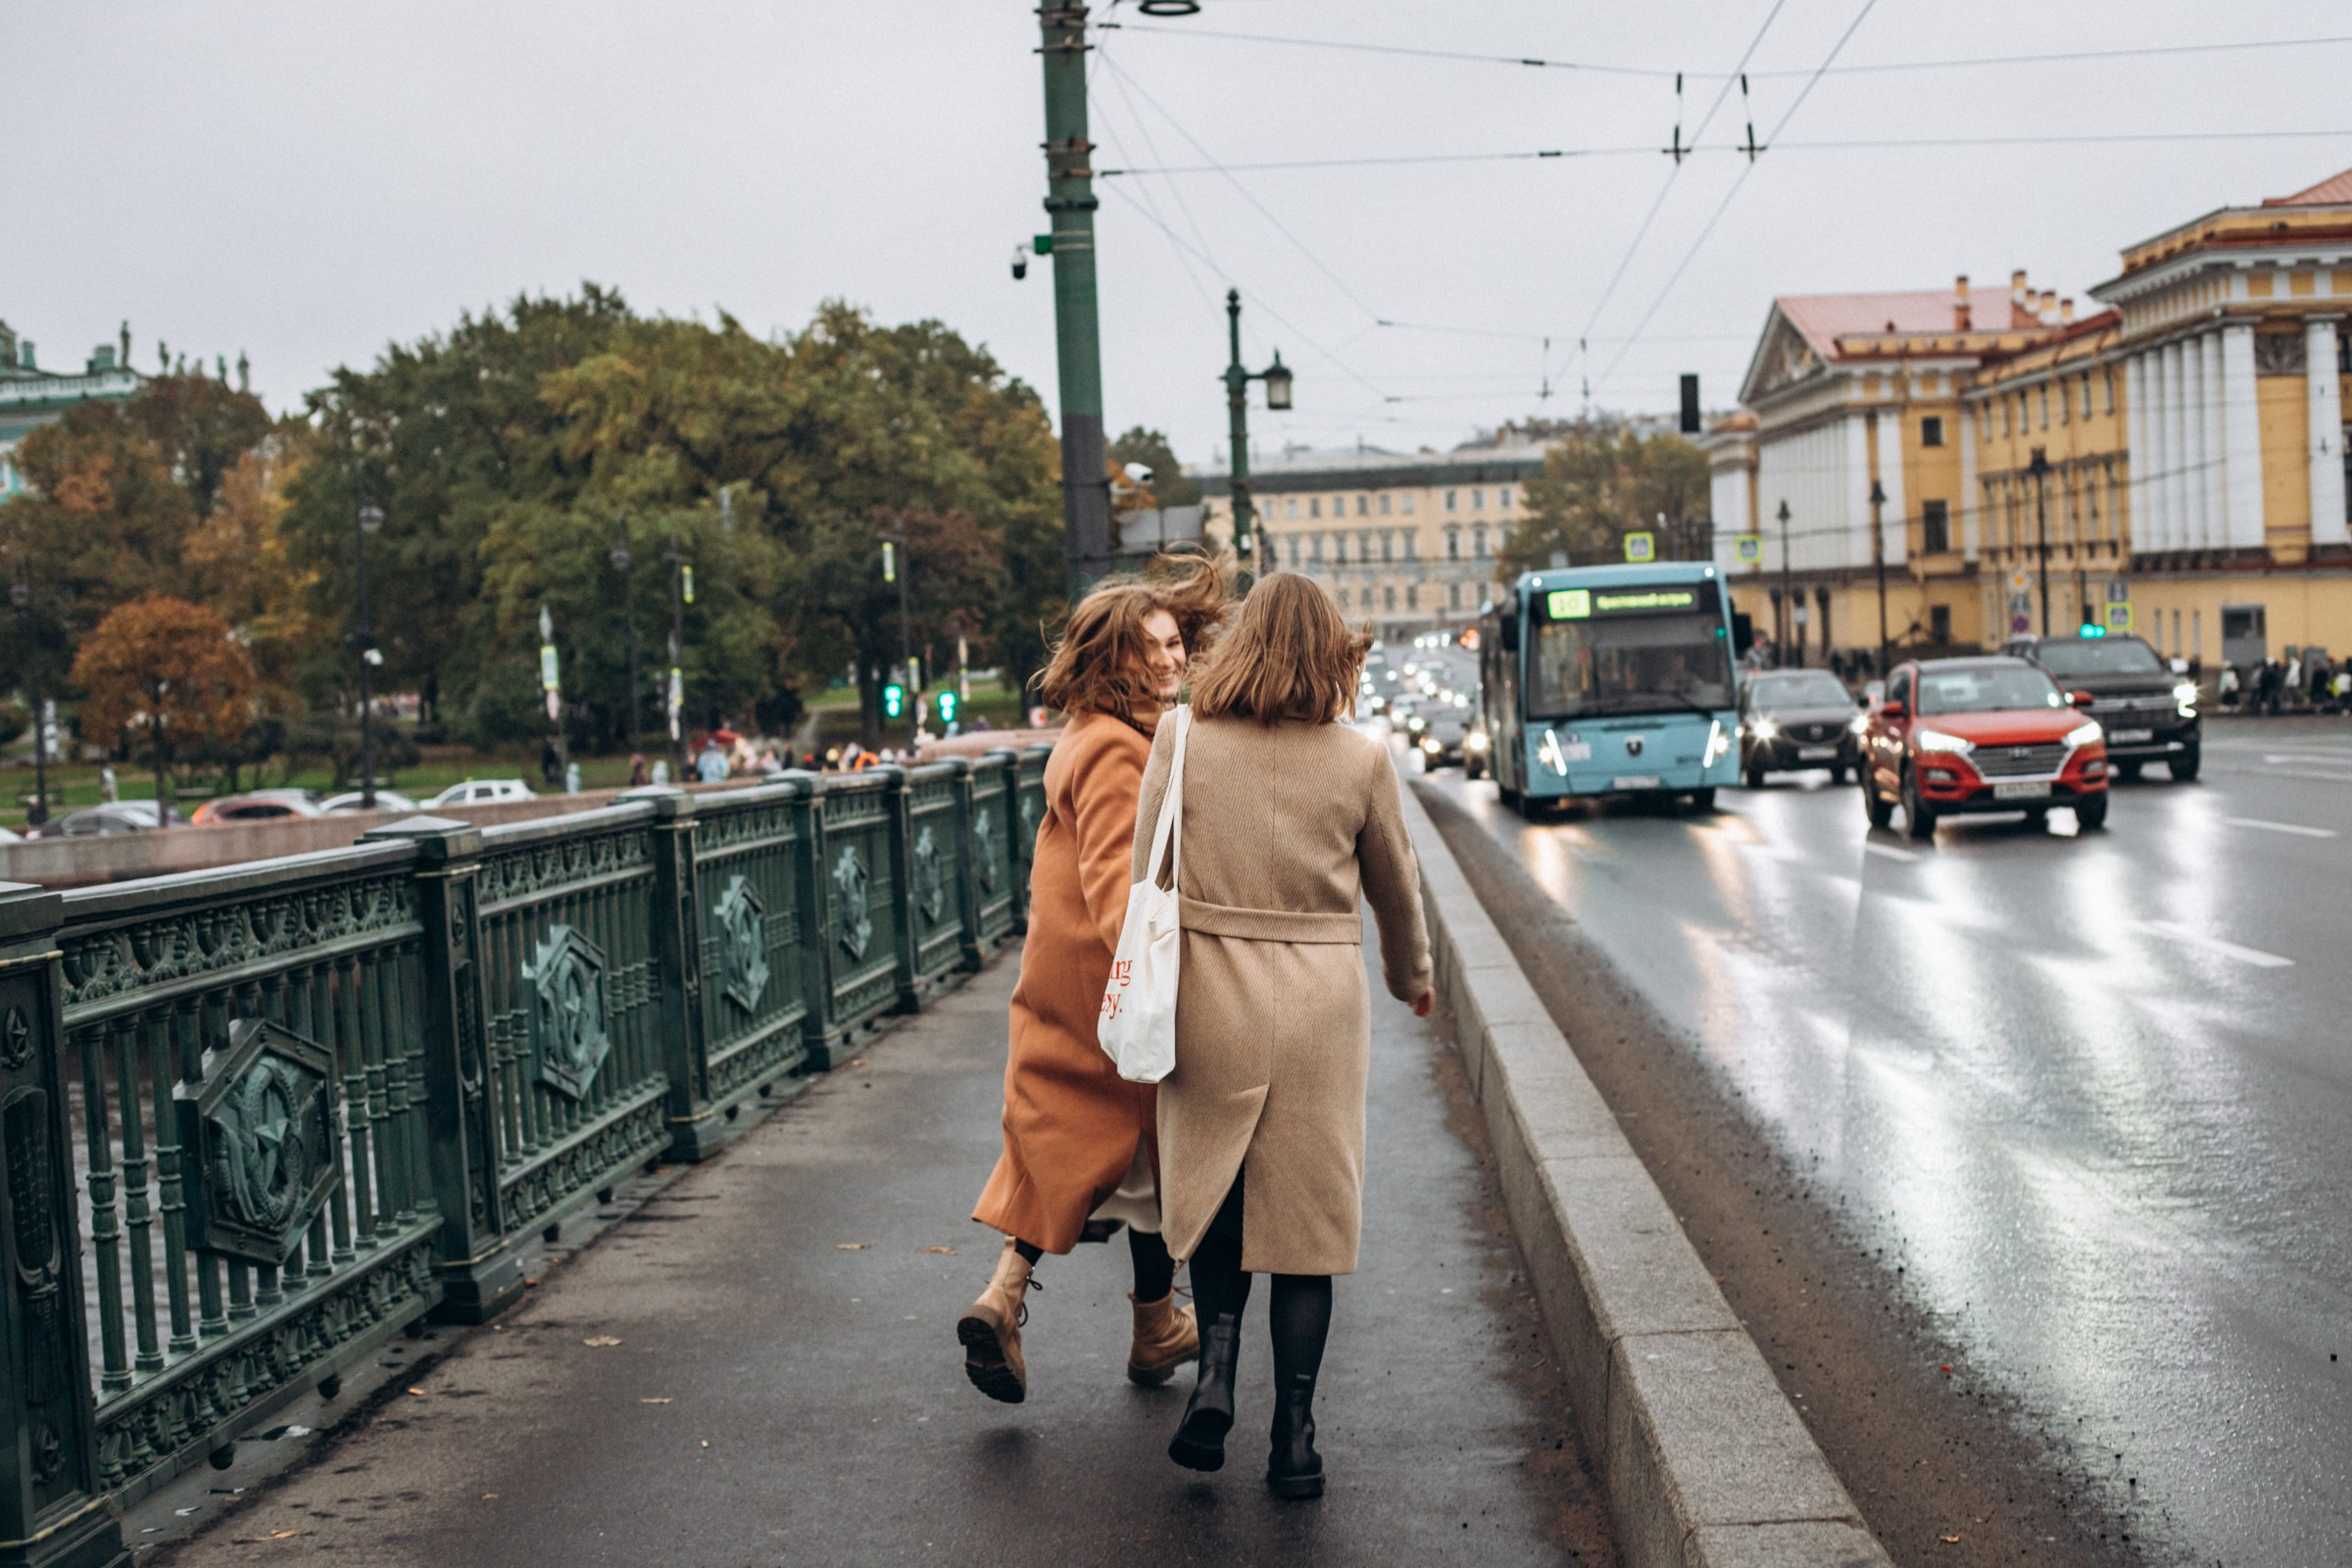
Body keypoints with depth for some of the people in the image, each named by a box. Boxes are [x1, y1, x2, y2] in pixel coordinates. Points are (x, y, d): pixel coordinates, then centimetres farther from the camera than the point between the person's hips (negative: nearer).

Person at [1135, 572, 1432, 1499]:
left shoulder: (1182, 743, -2)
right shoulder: (1361, 759, -1)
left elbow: (1146, 880, 1)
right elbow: (1395, 887, 11)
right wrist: (1412, 977, 30)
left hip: (1211, 989, 0)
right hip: (1322, 999, 0)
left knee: (1213, 1188, 19)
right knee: (1307, 1205, 8)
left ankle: (1215, 1364, 0)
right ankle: (1294, 1435, 9)